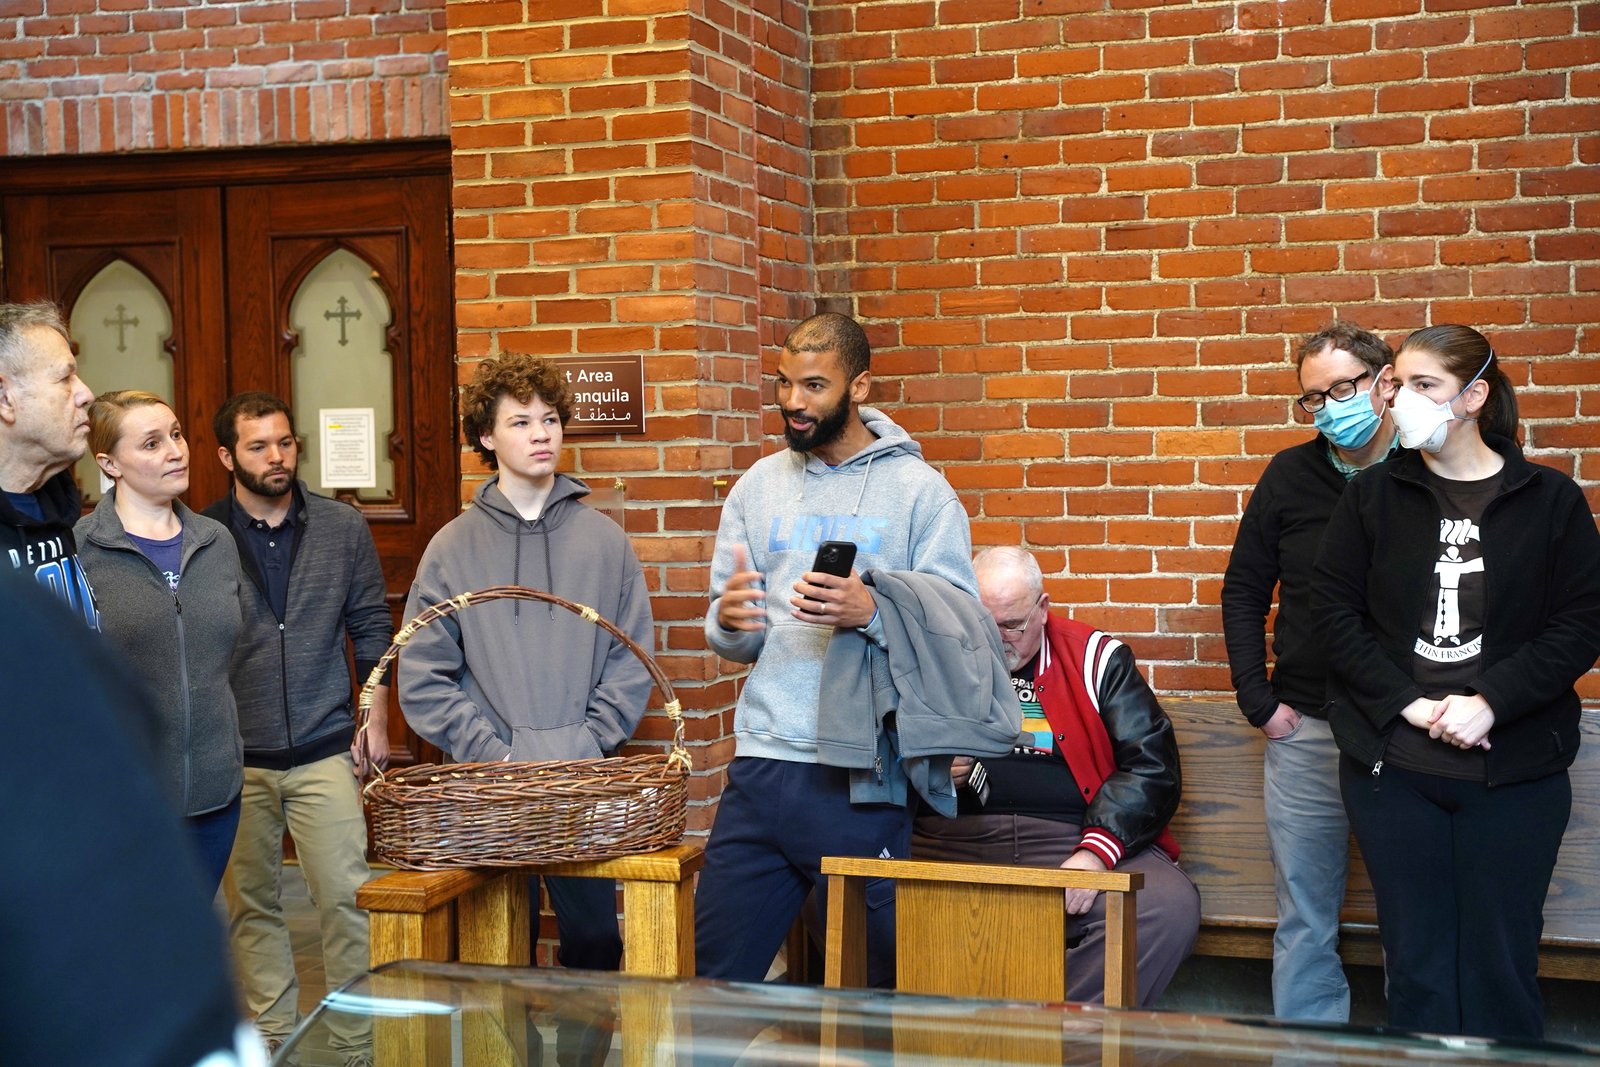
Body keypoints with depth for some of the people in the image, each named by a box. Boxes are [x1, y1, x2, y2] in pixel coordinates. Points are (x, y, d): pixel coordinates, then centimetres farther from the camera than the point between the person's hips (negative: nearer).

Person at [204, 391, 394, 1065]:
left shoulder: (343, 528, 4)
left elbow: (371, 628, 11)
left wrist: (377, 716, 4)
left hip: (327, 750, 0)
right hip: (234, 757, 0)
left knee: (346, 898, -4)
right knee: (251, 904, 9)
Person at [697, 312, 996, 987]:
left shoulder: (919, 490, 0)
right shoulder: (759, 487, 13)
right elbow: (734, 645, 13)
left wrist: (873, 613, -22)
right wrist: (728, 621, -10)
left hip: (863, 781, -4)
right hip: (760, 765, 4)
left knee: (877, 980, 4)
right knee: (713, 976, 8)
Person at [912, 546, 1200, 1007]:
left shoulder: (1097, 658, 12)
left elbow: (1151, 764, 4)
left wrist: (1097, 850, -10)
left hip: (1072, 841, 0)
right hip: (952, 841, 0)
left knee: (1172, 907, -30)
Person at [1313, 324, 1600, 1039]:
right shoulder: (1374, 495, 5)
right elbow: (1335, 610, 0)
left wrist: (1490, 701, -14)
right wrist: (1407, 704, -11)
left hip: (1513, 769, -1)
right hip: (1392, 767, 1)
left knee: (1501, 963, 4)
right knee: (1417, 959, 5)